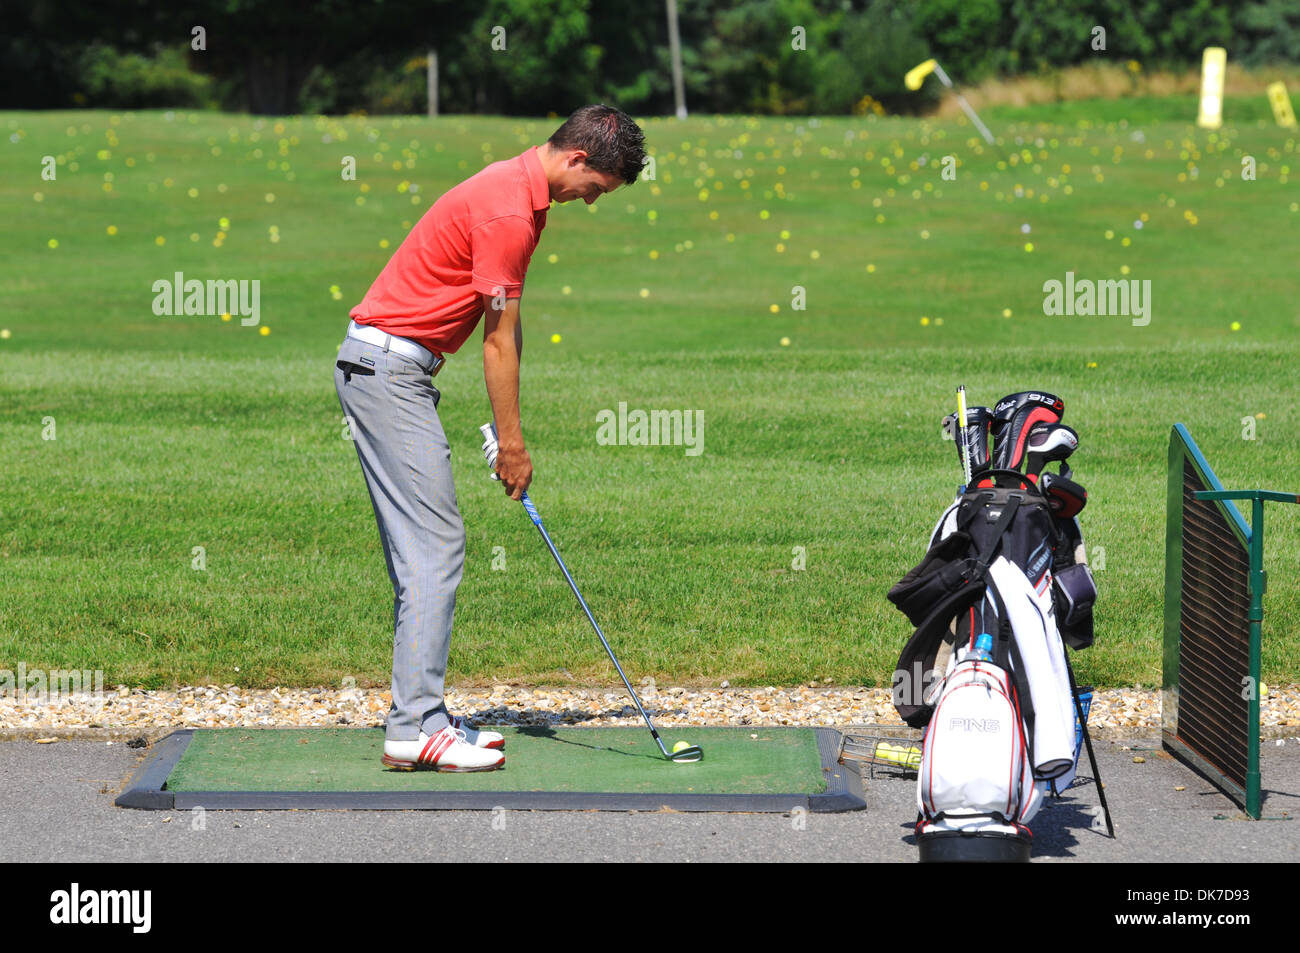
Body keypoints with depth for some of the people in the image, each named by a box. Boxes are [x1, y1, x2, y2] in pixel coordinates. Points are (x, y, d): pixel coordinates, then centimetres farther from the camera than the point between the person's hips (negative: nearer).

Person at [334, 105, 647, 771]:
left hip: (393, 367, 11)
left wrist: (508, 432, 13)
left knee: (422, 548, 10)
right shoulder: (507, 211, -19)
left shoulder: (521, 194, 14)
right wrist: (512, 444, -6)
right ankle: (415, 727, -15)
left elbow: (505, 329, 16)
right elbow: (498, 341, -14)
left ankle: (419, 714, 11)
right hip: (387, 367, -11)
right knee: (435, 546, -13)